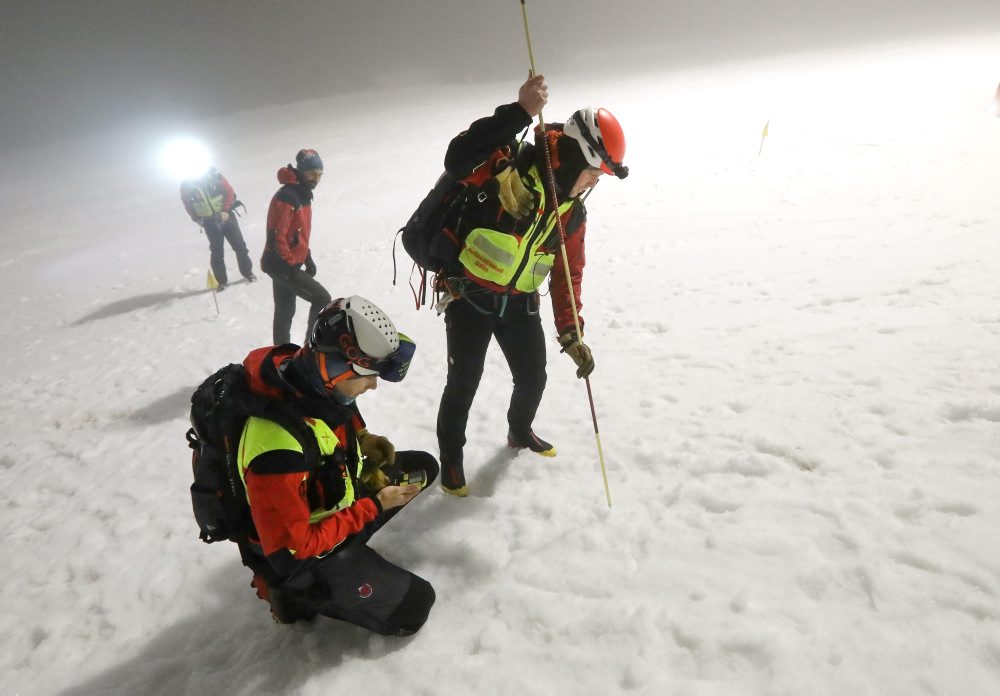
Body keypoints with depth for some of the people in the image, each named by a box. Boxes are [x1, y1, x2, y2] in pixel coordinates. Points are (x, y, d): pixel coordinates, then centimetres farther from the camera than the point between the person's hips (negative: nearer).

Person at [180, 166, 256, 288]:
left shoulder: (212, 174, -13)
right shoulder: (186, 184, -9)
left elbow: (229, 192, -9)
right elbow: (188, 204, 5)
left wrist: (225, 211, -15)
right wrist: (197, 219, -5)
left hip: (225, 216, 0)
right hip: (209, 222, 0)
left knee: (239, 245, 6)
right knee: (216, 251, 3)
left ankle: (247, 271, 24)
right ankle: (221, 280, 15)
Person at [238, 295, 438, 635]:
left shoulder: (312, 379, -16)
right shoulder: (278, 449, -40)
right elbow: (291, 550, -29)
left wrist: (364, 440, -11)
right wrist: (374, 507, -23)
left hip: (332, 503, 8)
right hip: (298, 554, -8)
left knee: (423, 467, 10)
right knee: (413, 606, -4)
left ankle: (347, 551, 10)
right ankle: (298, 593, 9)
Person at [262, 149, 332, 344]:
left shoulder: (303, 193, 11)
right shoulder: (286, 196, -21)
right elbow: (276, 236, -23)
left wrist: (308, 259, 18)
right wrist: (291, 265, -21)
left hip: (287, 263, 10)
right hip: (282, 265, -10)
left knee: (285, 312, 16)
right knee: (322, 299, -8)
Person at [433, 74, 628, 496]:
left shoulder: (573, 210, 2)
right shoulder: (509, 166, -19)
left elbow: (568, 275, 7)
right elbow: (458, 161, -39)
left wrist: (570, 334, 2)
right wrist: (518, 113, -45)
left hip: (519, 303, 6)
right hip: (469, 297, -6)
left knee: (533, 377, 16)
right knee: (463, 385, 3)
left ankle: (520, 431, 47)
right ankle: (450, 458, 28)